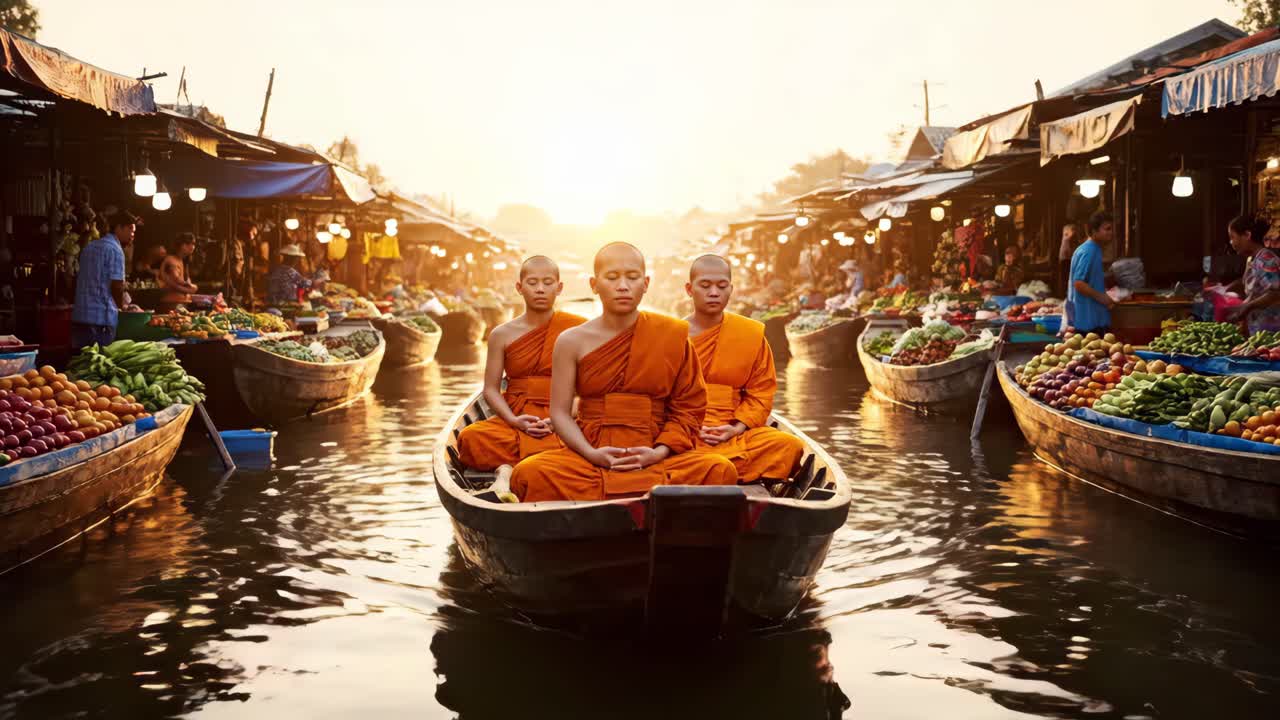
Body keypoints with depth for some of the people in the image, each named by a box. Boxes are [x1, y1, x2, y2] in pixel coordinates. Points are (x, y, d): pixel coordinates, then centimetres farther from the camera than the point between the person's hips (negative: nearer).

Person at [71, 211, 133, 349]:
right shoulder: (115, 249, -9)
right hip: (102, 318, -8)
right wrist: (121, 307, 5)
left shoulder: (90, 246, 18)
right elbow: (116, 285, -13)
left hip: (79, 317, 8)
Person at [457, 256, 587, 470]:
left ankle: (508, 467, -19)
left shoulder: (577, 329, 4)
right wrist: (514, 420, -12)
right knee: (470, 437, -29)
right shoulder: (502, 334, 9)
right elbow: (491, 389, 7)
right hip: (515, 421, 3)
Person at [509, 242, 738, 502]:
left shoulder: (673, 335, 6)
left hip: (654, 458, 1)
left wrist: (659, 452, -10)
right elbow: (560, 412, 3)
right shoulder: (572, 341, 6)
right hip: (590, 457, 0)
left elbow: (687, 408, 7)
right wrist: (592, 454, -15)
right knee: (529, 472, -31)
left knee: (721, 470, -29)